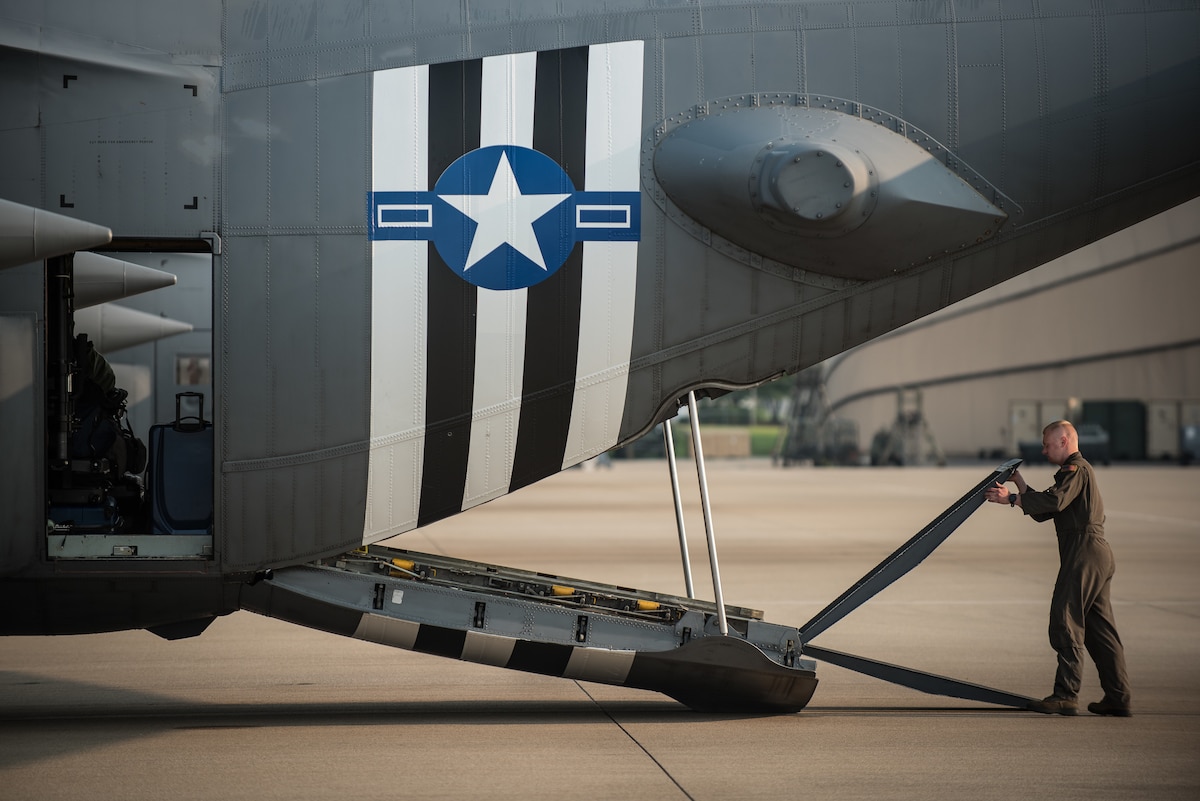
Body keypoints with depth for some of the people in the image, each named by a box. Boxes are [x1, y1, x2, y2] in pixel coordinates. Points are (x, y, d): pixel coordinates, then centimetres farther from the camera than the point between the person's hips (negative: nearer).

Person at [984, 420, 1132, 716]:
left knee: (1065, 622, -10)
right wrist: (1018, 484, 21)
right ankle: (1118, 698, 10)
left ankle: (1066, 695, -12)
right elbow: (1043, 512, 24)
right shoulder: (1078, 471, 26)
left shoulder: (1076, 469, -7)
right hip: (1098, 555, 11)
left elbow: (1054, 501, -24)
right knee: (1098, 626, 10)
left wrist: (1011, 499, -21)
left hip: (1084, 552, -11)